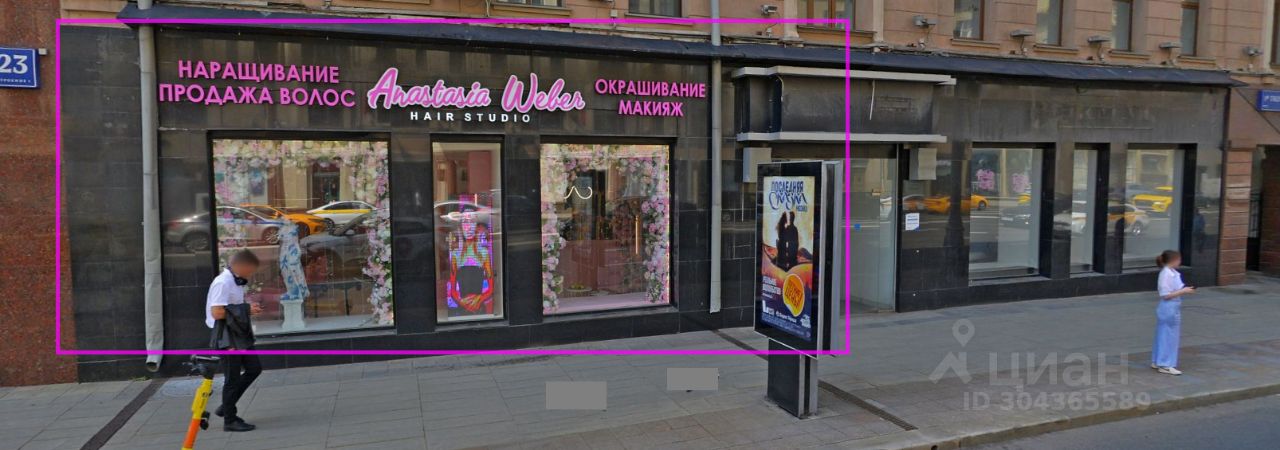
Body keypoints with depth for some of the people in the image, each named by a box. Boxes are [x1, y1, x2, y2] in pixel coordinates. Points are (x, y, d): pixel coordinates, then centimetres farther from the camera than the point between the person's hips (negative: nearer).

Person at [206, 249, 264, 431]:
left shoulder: (236, 282, 10)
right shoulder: (222, 283, -19)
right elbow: (217, 312, -25)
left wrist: (248, 308, 5)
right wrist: (246, 310, -19)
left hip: (239, 334, 9)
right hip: (227, 337, -9)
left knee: (254, 368, 14)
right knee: (233, 378, 0)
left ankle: (227, 406, 25)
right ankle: (230, 420, 14)